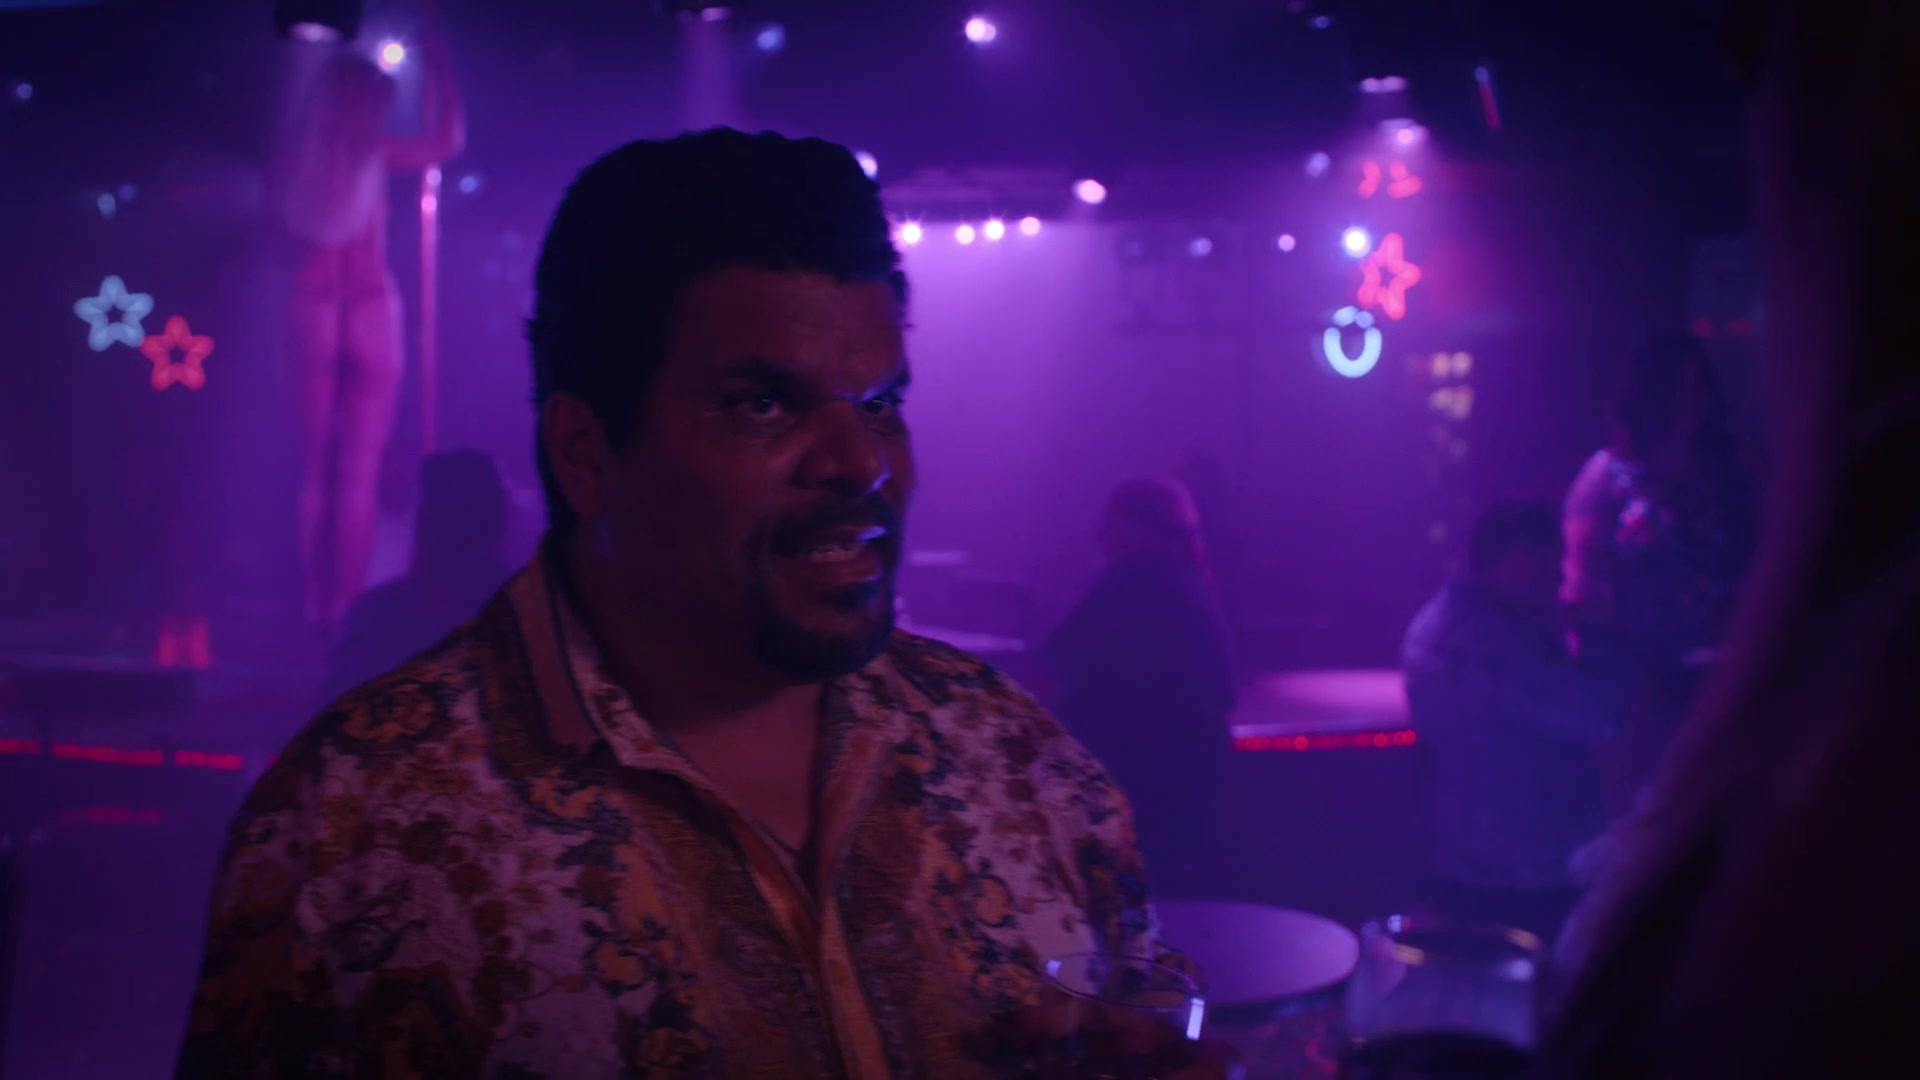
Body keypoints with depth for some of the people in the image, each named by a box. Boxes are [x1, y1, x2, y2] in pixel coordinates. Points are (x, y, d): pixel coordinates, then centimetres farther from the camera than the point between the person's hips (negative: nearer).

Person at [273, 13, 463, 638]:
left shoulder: (294, 157, 5)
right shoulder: (371, 154, -4)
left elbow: (285, 241, 10)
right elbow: (448, 139, 8)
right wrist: (434, 52, 11)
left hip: (310, 315, 3)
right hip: (369, 315, -3)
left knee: (316, 468, 8)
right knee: (359, 472, -2)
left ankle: (317, 607, 5)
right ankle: (347, 607, -6)